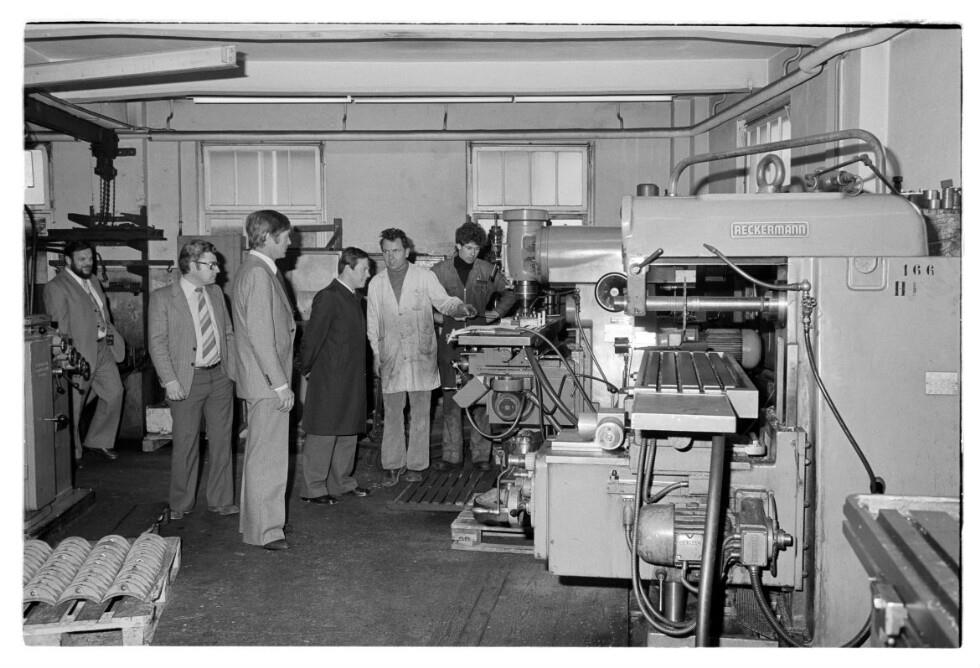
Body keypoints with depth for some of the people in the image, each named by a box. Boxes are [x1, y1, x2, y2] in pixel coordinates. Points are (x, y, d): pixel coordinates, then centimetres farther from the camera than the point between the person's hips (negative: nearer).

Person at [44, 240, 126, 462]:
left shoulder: (94, 284, 16)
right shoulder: (56, 287, -11)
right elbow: (60, 328, -15)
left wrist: (112, 336, 10)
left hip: (104, 349, 8)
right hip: (80, 354, -8)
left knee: (114, 392, 10)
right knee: (73, 405, 2)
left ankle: (98, 441, 25)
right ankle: (72, 454, 15)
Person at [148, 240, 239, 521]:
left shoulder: (215, 293, 11)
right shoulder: (162, 298, -5)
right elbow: (157, 342, -7)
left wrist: (233, 370, 7)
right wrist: (170, 380, -15)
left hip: (220, 377, 5)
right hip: (187, 380, -5)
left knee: (222, 440, 8)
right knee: (185, 444, 1)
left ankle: (221, 501, 19)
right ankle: (181, 505, 16)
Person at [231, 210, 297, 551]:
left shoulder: (255, 270, 15)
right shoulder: (258, 274, -18)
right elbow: (260, 336, -22)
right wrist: (280, 383, -21)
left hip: (263, 381, 11)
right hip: (267, 382, -11)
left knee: (259, 455, 17)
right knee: (268, 457, -5)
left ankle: (254, 520, 28)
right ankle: (264, 530, 2)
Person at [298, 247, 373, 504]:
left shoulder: (354, 298, 15)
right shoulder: (328, 297, -14)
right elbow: (312, 337, -14)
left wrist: (361, 372, 16)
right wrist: (307, 370, -8)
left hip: (352, 380, 9)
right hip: (329, 380, -9)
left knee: (348, 433, 14)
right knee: (323, 434, -2)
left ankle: (342, 482, 25)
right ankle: (313, 489, 6)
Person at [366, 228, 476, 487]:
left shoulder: (424, 277, 2)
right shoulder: (376, 284, 9)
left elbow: (443, 302, 1)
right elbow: (373, 322, 13)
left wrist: (460, 307, -20)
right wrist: (376, 353, 7)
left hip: (421, 355, -2)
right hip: (391, 357, 2)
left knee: (420, 412, 3)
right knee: (392, 413, 2)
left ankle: (416, 465, 12)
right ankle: (392, 465, 9)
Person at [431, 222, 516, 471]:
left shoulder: (488, 271, 6)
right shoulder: (440, 271, 4)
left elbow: (509, 294, 18)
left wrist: (496, 313, 3)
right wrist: (440, 317, -5)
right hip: (451, 339, 0)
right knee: (451, 398, 1)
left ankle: (481, 455, 8)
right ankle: (451, 456, 7)